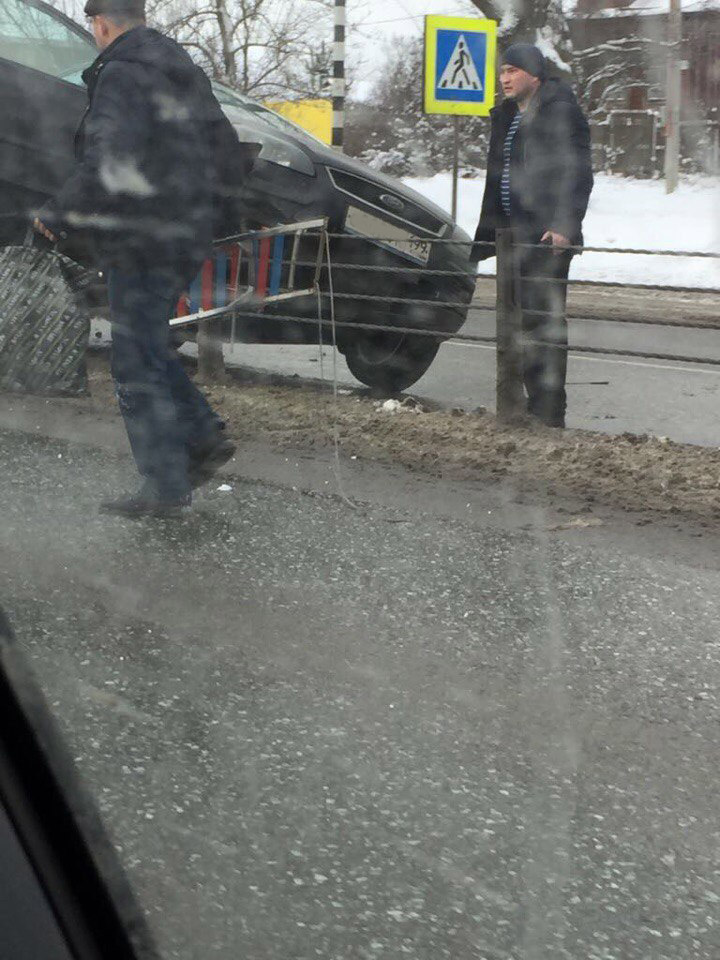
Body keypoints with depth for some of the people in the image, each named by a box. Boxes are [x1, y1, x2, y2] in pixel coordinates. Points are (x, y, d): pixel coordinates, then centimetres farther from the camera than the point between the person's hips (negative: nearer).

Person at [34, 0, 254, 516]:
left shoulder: (121, 75, -13)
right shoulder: (185, 72, 15)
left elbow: (108, 166, -24)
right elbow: (228, 151, 21)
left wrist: (58, 217, -13)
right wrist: (216, 216, 31)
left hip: (142, 244, -9)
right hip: (188, 241, 9)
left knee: (138, 364, -2)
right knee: (148, 348, 21)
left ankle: (166, 488, 0)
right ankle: (205, 435, 15)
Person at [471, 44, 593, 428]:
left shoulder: (561, 111, -6)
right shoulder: (505, 117, 19)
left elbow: (577, 175, -12)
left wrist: (563, 226, -21)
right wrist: (486, 235, 21)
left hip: (548, 237, -8)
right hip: (516, 234, 8)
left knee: (545, 319, -9)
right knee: (525, 319, 10)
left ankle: (550, 412, -6)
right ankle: (537, 402, 18)